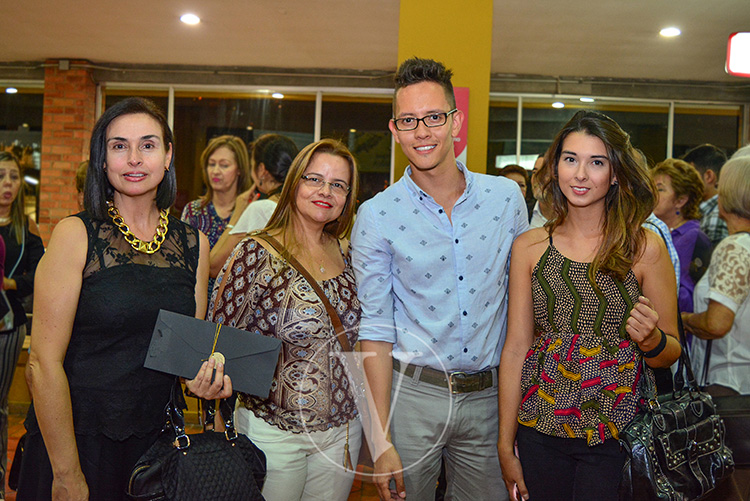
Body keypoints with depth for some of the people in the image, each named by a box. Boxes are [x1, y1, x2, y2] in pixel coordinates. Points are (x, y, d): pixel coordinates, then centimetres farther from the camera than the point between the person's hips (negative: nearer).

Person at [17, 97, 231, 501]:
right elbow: (44, 363, -13)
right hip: (77, 439, -4)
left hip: (156, 438, 4)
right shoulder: (76, 235, -11)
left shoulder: (193, 243, 1)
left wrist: (203, 377, -9)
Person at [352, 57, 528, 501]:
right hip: (412, 394, -2)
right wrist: (380, 439, -10)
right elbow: (375, 330, -7)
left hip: (488, 397, 2)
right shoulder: (376, 215, -7)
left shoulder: (507, 197, 0)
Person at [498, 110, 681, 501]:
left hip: (615, 437, -1)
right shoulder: (529, 247, 0)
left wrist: (651, 339, -20)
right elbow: (516, 349, 1)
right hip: (540, 432, 2)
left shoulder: (644, 247, -5)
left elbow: (671, 353, 3)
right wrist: (505, 447, 2)